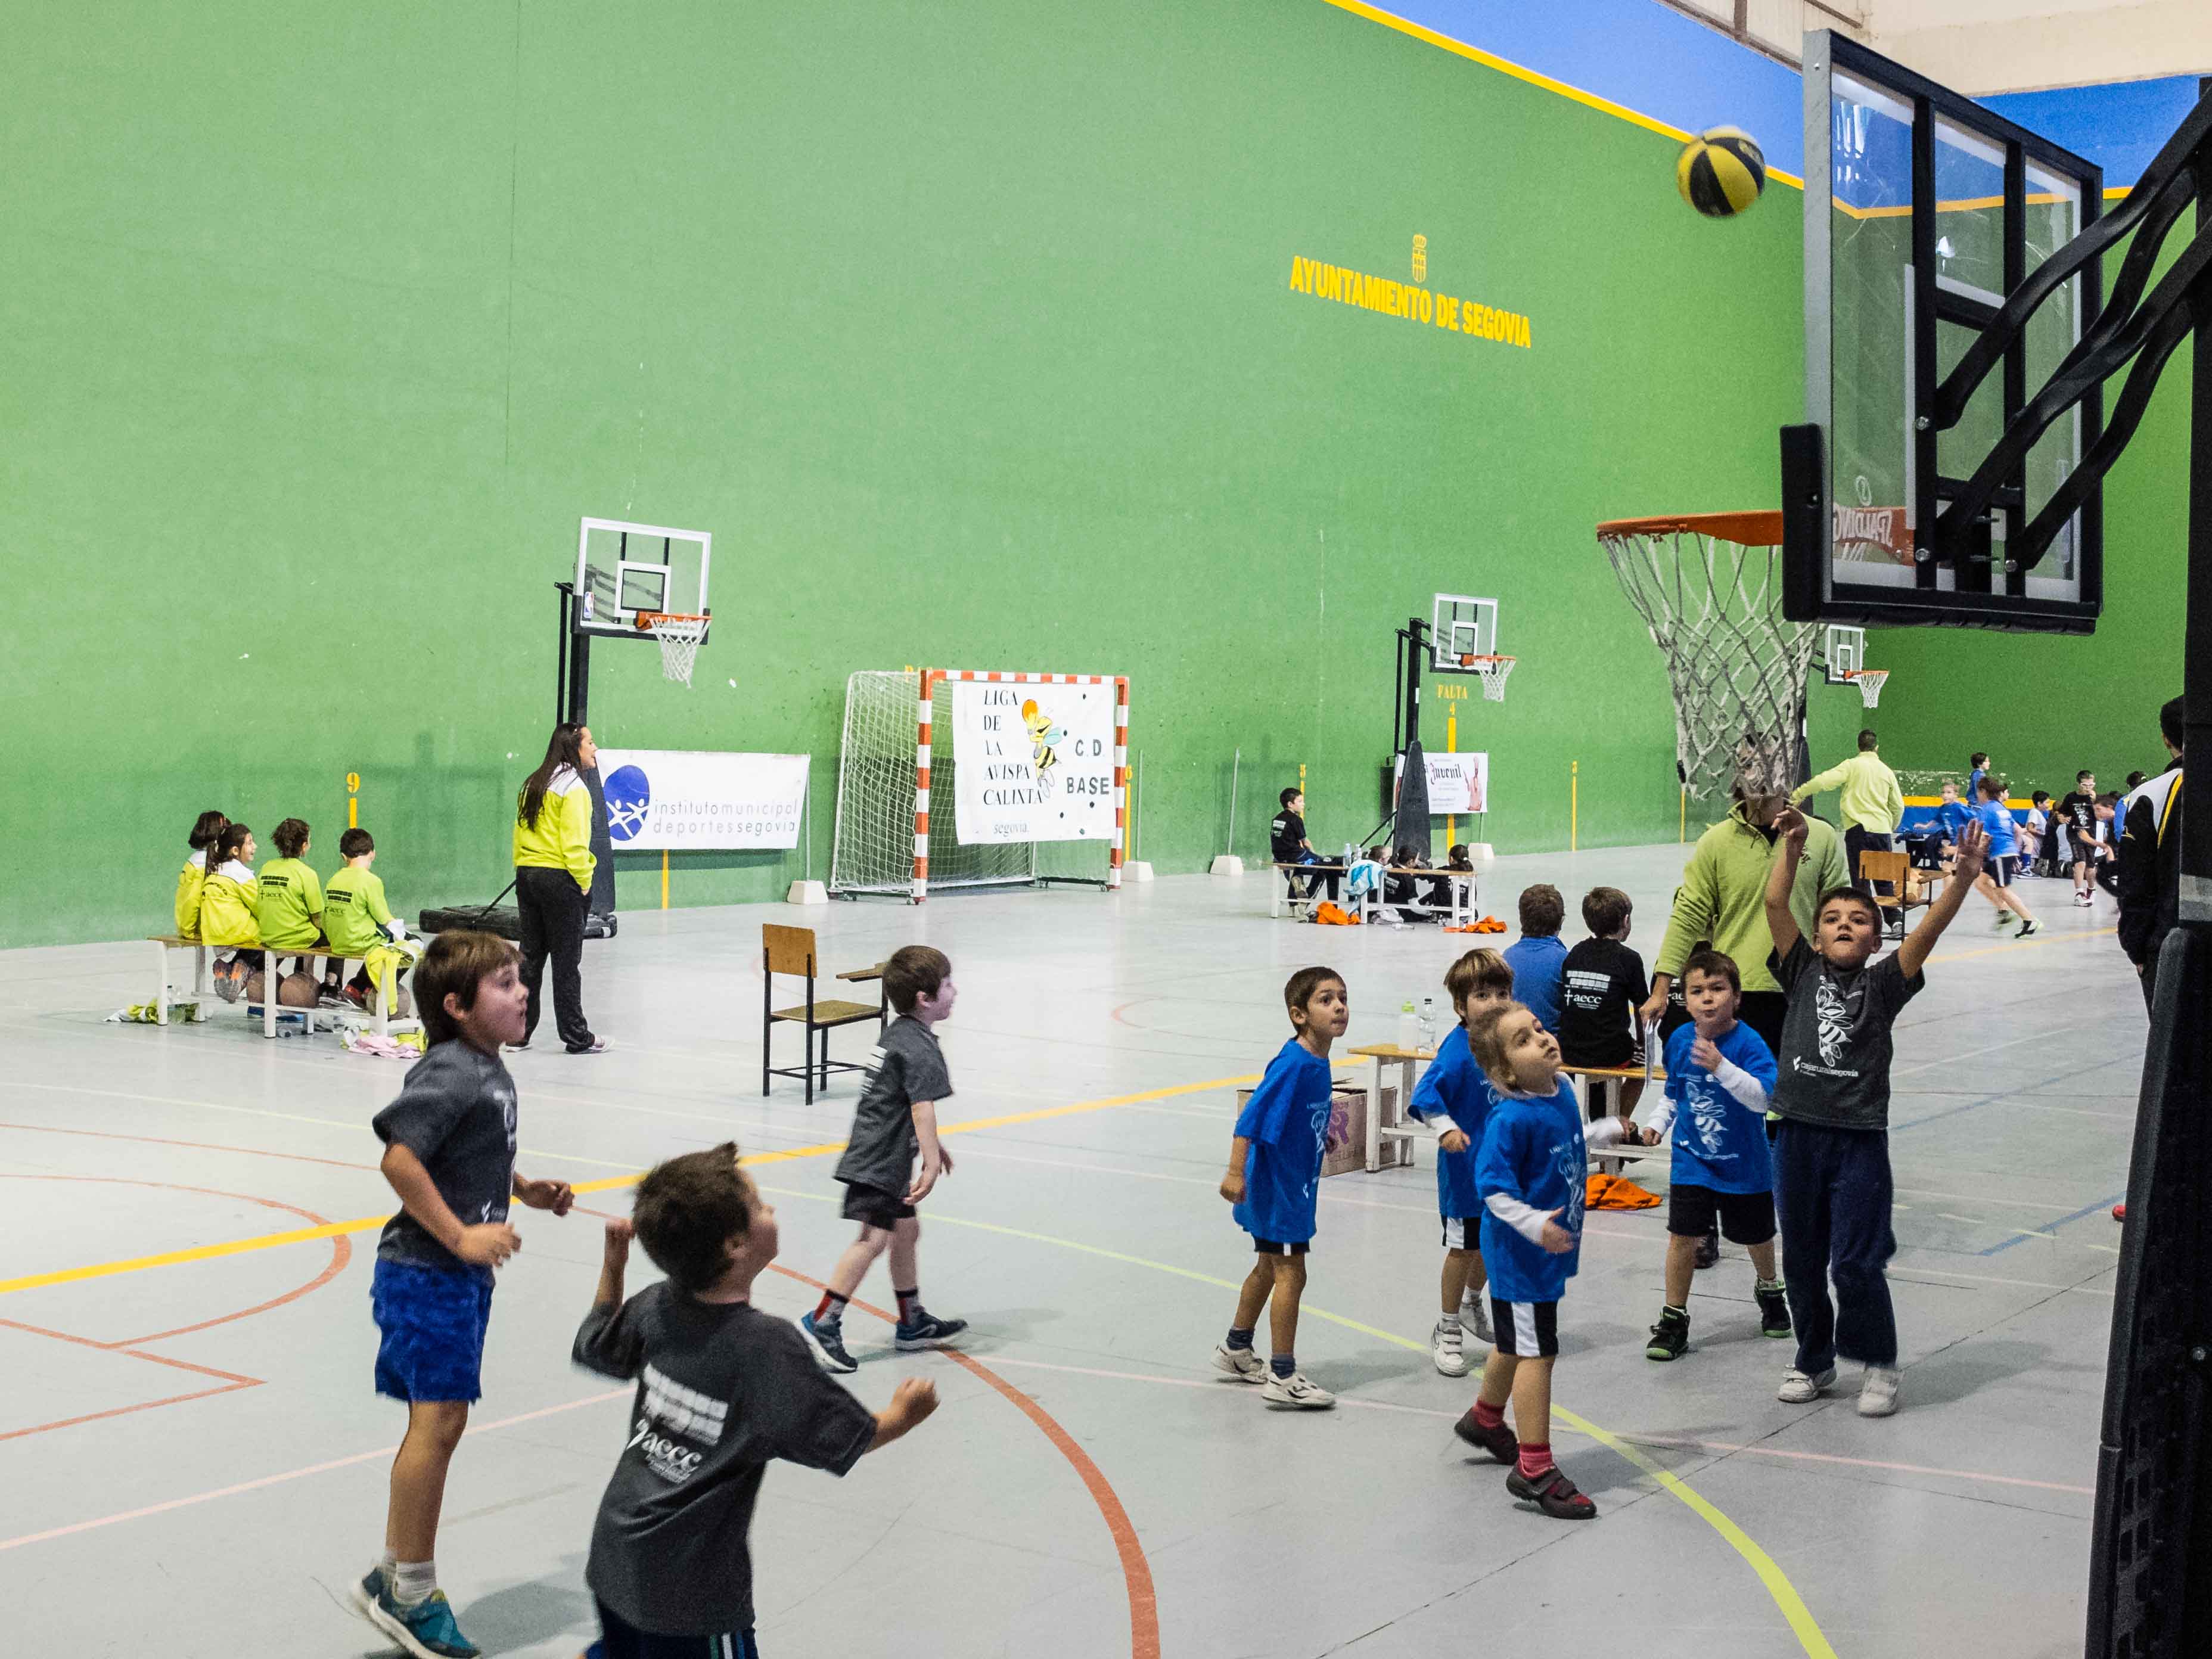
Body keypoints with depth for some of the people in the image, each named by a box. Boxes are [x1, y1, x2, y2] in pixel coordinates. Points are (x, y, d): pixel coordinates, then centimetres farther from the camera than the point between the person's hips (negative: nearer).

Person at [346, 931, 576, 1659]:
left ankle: (395, 1578, 25)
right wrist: (462, 1237, -24)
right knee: (438, 1421, -9)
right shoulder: (449, 1073, -19)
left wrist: (525, 1189, 13)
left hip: (460, 1275, 10)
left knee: (440, 1422, 14)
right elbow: (399, 1159, -27)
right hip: (425, 1273, -10)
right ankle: (410, 1591, 1)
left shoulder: (487, 1071, 12)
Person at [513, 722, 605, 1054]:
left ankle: (518, 1033, 17)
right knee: (566, 962, 0)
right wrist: (584, 882, -8)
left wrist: (523, 873, 15)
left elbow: (520, 832, 13)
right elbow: (573, 842, -17)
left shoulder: (533, 785, 12)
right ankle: (577, 1038, 7)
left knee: (530, 956, 13)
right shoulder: (573, 787, -12)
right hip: (559, 879, -7)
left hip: (527, 876, 7)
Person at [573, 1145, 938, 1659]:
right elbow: (845, 1439, -19)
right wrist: (904, 1416, 0)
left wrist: (613, 1264, 21)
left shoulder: (655, 1307, -6)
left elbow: (594, 1346, 15)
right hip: (691, 1588, -7)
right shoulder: (766, 1346, -24)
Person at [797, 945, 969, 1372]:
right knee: (874, 1238, -13)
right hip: (881, 1161, -11)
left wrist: (931, 1146, 35)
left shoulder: (896, 1034, 15)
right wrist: (932, 1163, -31)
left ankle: (912, 1324, 29)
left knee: (906, 1230, 18)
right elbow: (922, 1108, -26)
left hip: (879, 1157, 11)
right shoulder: (920, 1048, -16)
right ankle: (821, 1323, -13)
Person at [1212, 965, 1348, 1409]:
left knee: (1269, 1268, 21)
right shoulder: (1294, 1063, -25)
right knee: (1291, 1274, -4)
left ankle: (1235, 1350, 37)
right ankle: (1283, 1377, 4)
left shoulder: (1318, 1061, 2)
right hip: (1276, 1185, -10)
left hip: (1293, 1183, 10)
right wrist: (1236, 1173, -29)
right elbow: (1251, 1116, -27)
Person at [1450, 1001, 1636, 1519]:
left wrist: (1607, 1131, 20)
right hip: (1521, 1253, -9)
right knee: (1535, 1353, -4)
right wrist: (1533, 1224, -35)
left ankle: (1485, 1418, 49)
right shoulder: (1511, 1119, -26)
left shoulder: (1563, 1090, 0)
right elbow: (1493, 1186, -25)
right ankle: (1535, 1470, 3)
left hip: (1552, 1246, 9)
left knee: (1516, 1343, 26)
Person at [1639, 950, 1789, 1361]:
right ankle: (1674, 1319, 6)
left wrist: (1721, 1066, -43)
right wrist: (1658, 1123, 1)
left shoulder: (1748, 1043, -19)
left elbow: (1762, 1097, -33)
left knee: (1756, 1235, 17)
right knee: (1682, 1237, -5)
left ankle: (1769, 1290, 47)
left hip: (1743, 1162, -2)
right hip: (1691, 1159, 2)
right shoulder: (1680, 1041, -3)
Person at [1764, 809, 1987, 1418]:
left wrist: (1963, 876, -23)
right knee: (1801, 1258, 13)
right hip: (1798, 1131, 3)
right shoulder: (1803, 972, 6)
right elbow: (1775, 905, -4)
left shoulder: (1884, 983, 2)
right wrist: (1792, 846, -15)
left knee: (1856, 1262, -2)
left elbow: (1929, 929, -11)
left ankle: (1879, 1364, 18)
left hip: (1860, 1137, -2)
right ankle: (1814, 1361, 31)